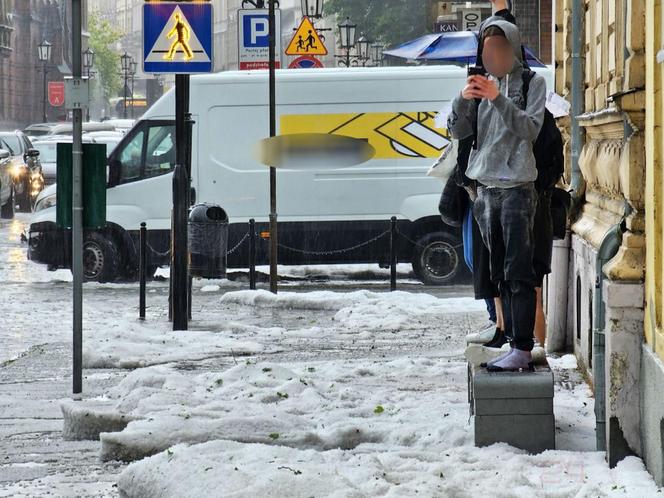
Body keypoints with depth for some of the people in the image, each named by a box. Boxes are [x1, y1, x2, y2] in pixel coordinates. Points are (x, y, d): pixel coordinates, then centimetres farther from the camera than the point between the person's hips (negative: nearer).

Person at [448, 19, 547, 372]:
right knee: (500, 274, 6)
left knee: (518, 273, -11)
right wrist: (463, 99, -12)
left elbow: (530, 129, -13)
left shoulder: (532, 83, 0)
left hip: (516, 188, -6)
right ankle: (513, 342, 10)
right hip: (486, 187, 6)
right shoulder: (483, 82, 14)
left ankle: (522, 349, -14)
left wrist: (498, 99, -23)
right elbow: (458, 131, 7)